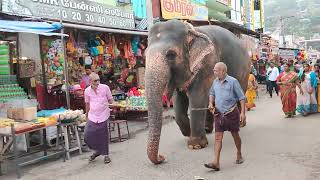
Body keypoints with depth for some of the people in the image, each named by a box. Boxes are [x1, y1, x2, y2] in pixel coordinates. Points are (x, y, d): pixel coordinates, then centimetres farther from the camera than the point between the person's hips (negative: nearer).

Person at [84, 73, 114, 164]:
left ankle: (106, 155, 20)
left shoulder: (105, 87, -6)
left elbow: (110, 100, 7)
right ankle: (97, 151, 22)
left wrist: (109, 103, -11)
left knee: (103, 136, 3)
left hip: (103, 115, -2)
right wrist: (87, 114, 22)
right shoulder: (87, 91, 2)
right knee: (87, 135, -2)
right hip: (92, 116, 3)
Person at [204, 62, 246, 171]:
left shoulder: (233, 81, -10)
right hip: (219, 114, 4)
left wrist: (243, 112, -12)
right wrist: (211, 103, 4)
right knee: (218, 137, -3)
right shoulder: (215, 82, 5)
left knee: (235, 135, 12)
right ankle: (216, 163, -5)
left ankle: (239, 155, 37)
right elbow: (212, 93, 23)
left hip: (232, 113, -4)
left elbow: (241, 97, -7)